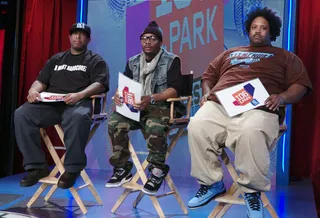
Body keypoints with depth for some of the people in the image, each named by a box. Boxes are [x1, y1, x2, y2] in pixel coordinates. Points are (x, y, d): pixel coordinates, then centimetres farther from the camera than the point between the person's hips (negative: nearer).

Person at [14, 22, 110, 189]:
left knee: (78, 117, -41)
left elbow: (100, 84, -3)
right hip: (51, 103, 5)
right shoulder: (56, 59, 28)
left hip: (79, 103, -4)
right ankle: (36, 166, -15)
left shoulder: (95, 60, 14)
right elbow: (41, 80, 22)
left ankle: (72, 169, -26)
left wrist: (80, 94, -22)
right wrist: (33, 90, -4)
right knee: (22, 114, -22)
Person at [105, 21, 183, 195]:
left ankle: (157, 171, -16)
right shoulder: (133, 62, 15)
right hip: (135, 107, 5)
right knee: (115, 122, -25)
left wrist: (151, 99, -29)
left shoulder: (171, 61, 0)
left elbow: (174, 90, -11)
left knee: (154, 127, -38)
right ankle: (122, 168, -9)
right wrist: (118, 94, -16)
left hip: (161, 106, -4)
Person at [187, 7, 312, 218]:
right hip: (218, 105, 4)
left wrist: (282, 97, -8)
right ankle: (211, 183, -10)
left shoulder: (285, 57, 25)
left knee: (250, 134, -40)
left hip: (257, 108, -3)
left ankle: (252, 190, -16)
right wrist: (207, 93, 12)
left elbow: (300, 85, 13)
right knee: (197, 127, -29)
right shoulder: (230, 53, 35)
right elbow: (209, 75, 34)